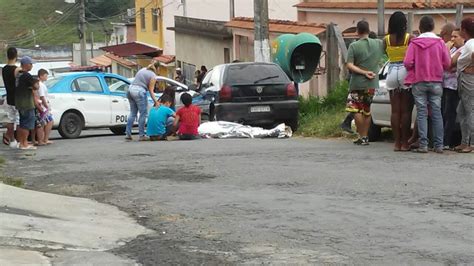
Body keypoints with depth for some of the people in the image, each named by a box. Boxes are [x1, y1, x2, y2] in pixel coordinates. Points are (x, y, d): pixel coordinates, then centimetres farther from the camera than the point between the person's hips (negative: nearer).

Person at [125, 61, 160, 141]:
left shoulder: (143, 70, 19)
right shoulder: (153, 76, -2)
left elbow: (136, 81, 16)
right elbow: (151, 90, -5)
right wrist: (156, 101, -5)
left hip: (130, 89, 8)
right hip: (139, 91, -7)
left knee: (133, 113, 13)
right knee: (143, 113, -1)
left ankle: (128, 133, 8)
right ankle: (141, 135, -2)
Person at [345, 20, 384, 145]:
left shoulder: (354, 46, -8)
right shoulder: (379, 44, 1)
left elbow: (349, 65, -14)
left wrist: (364, 73, -14)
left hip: (358, 83, -4)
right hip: (372, 84, 4)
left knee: (356, 110, 3)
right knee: (367, 110, 14)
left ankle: (362, 137, -1)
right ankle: (365, 137, 15)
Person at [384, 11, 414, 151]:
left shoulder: (386, 39, 0)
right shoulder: (409, 38, -7)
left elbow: (386, 54, 7)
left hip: (392, 72, 2)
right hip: (406, 72, -2)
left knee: (395, 110, 6)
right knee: (406, 110, 2)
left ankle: (397, 142, 5)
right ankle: (405, 143, 1)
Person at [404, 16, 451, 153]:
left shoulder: (414, 43, -5)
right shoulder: (440, 42, -2)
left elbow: (408, 63, -11)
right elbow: (447, 63, -3)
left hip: (419, 82, -1)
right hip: (436, 82, 1)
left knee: (421, 113, 2)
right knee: (436, 113, 5)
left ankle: (423, 145, -3)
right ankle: (438, 145, 3)